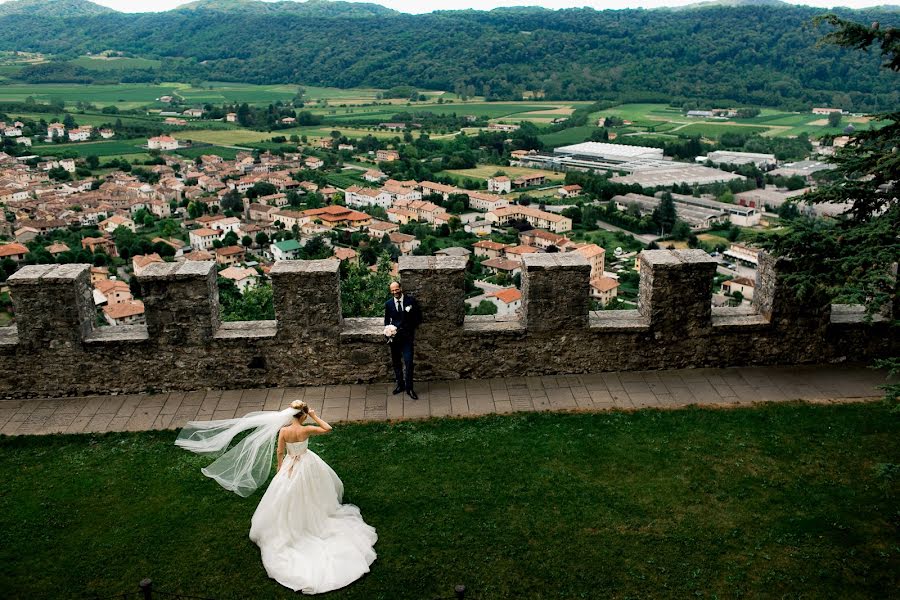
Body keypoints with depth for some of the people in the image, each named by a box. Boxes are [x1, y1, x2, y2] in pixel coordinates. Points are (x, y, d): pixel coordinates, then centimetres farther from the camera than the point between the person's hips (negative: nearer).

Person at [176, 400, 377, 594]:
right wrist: (314, 416, -9)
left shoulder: (283, 430, -21)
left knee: (289, 498, 18)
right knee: (310, 493, 29)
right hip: (308, 465, 0)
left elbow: (280, 452, -8)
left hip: (291, 466, 0)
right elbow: (328, 429, -11)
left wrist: (280, 469, 7)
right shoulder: (306, 429, -25)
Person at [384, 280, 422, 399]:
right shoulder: (388, 304, 5)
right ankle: (400, 385, 23)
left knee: (408, 362, -9)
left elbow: (418, 317, 4)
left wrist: (412, 327, -8)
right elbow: (387, 320, 13)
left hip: (407, 336, -3)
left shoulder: (411, 300, -2)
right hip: (394, 336, 3)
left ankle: (409, 388, 0)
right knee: (396, 362, 9)